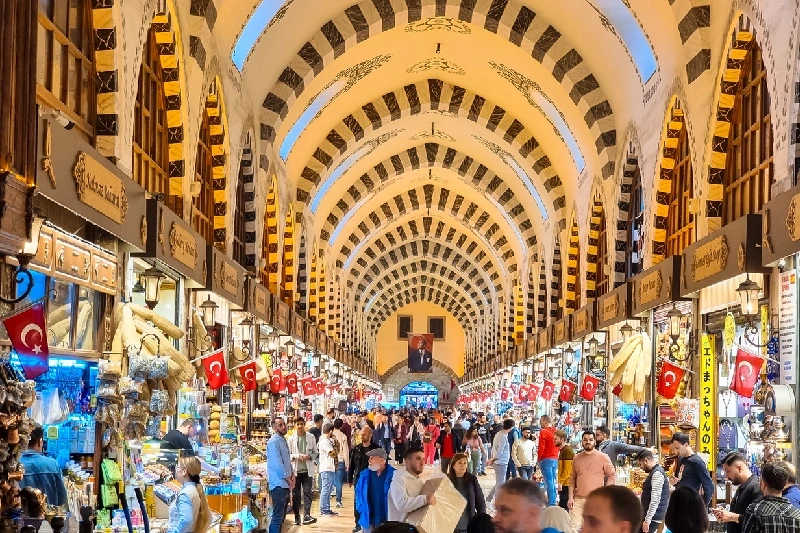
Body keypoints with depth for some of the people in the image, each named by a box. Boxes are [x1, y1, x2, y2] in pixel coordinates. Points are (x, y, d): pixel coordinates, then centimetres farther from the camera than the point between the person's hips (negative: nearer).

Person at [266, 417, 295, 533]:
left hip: (285, 484, 10)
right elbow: (278, 464, -19)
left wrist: (292, 474, 7)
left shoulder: (283, 440, 16)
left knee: (282, 516, 13)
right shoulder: (273, 442, -14)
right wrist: (289, 480, -12)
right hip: (278, 484, -10)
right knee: (277, 517, -10)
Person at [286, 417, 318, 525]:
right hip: (295, 470, 0)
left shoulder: (311, 437, 3)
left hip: (307, 470, 0)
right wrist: (296, 456, -16)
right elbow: (287, 454, 2)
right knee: (295, 494, 6)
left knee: (307, 492, -9)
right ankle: (297, 517, 15)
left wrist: (309, 457, -12)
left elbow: (315, 453, 7)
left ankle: (306, 516, -14)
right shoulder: (291, 438, 1)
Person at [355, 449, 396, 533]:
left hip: (386, 520, -4)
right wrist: (361, 508, 2)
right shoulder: (365, 475, 2)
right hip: (368, 519, 4)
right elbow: (358, 491, 14)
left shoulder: (393, 475, -12)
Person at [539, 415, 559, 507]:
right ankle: (553, 503, 14)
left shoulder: (543, 432, -12)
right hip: (555, 459, 7)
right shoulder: (555, 432, 9)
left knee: (549, 483, -7)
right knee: (552, 483, 12)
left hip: (546, 459, -7)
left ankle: (550, 504, -9)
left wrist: (539, 458, -1)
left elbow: (541, 447, -14)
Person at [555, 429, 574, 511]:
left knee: (563, 507, -9)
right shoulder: (562, 450, 17)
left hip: (566, 485, -10)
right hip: (563, 484, 10)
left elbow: (568, 470, -19)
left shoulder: (567, 450, -14)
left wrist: (560, 482, -20)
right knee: (563, 507, 12)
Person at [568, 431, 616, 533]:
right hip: (578, 499, 3)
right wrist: (571, 497, 5)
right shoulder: (577, 458, 10)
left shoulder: (603, 457, -1)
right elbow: (572, 479, 13)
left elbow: (612, 475, 1)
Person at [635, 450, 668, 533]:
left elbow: (655, 500, -24)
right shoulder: (654, 472, 16)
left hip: (653, 517, -10)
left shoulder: (657, 473, -17)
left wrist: (647, 520, -24)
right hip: (651, 515, 10)